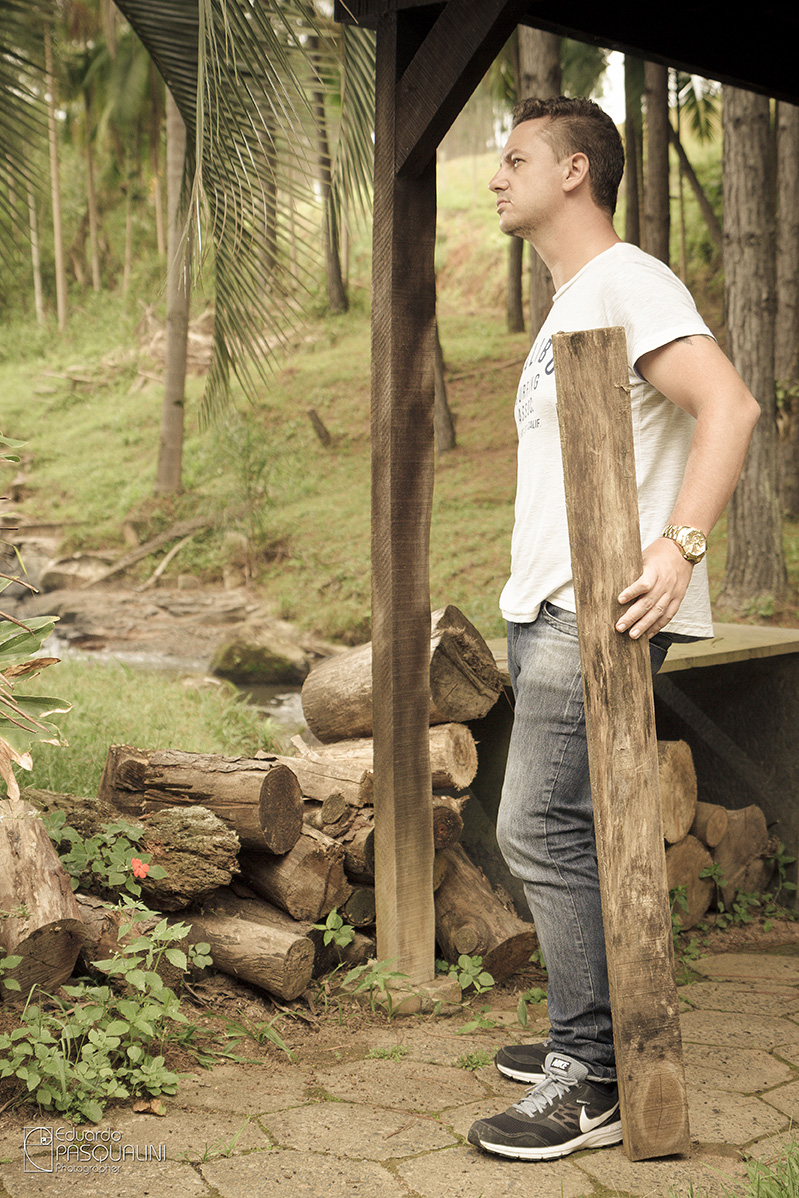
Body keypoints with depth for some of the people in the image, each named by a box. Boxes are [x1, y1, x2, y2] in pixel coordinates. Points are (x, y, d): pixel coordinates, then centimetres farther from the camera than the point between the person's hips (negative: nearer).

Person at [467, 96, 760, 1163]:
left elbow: (730, 405, -23)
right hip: (551, 609, 10)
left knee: (543, 832, -11)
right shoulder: (568, 309, 23)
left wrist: (679, 548, -32)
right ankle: (590, 1037, 23)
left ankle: (592, 1083, -4)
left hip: (601, 614, -10)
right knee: (562, 832, 13)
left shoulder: (627, 281, -9)